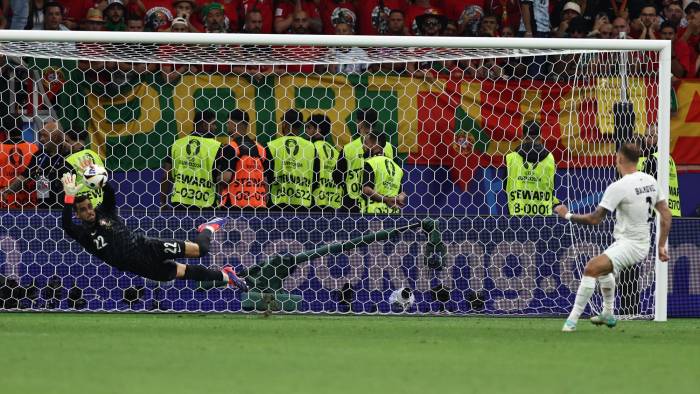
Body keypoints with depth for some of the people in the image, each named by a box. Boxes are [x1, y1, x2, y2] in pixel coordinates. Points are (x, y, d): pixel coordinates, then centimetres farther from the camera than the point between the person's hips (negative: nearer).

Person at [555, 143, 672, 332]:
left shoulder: (618, 187, -20)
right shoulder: (650, 180, 3)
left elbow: (595, 219, -18)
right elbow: (666, 214, 8)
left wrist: (568, 215, -4)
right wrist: (662, 246, 15)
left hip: (629, 244, -9)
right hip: (643, 243, 9)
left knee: (591, 268, -22)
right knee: (604, 268, 33)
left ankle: (572, 320, -26)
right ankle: (608, 315, 45)